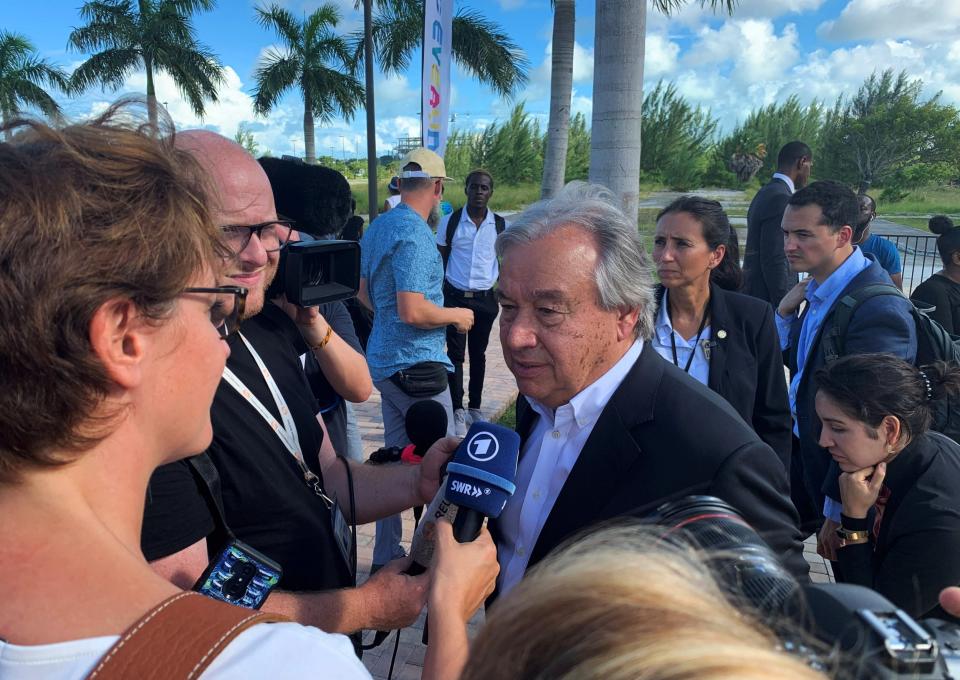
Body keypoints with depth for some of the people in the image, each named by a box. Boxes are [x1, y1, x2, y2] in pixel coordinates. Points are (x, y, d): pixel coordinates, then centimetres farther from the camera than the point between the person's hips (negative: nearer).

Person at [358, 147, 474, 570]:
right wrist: (456, 315, -9)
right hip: (417, 364, -9)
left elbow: (365, 293, 19)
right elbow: (413, 312, -25)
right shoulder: (414, 236, -19)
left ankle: (386, 556, 25)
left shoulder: (377, 228, 10)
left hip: (386, 359, 10)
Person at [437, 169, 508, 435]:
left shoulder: (500, 225, 1)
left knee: (478, 353, 12)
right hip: (455, 296, -1)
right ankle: (458, 411, 7)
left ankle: (475, 408, 23)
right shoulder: (450, 222, -2)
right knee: (455, 353, 0)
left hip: (485, 299, 1)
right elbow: (440, 261, 4)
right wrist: (438, 294, -1)